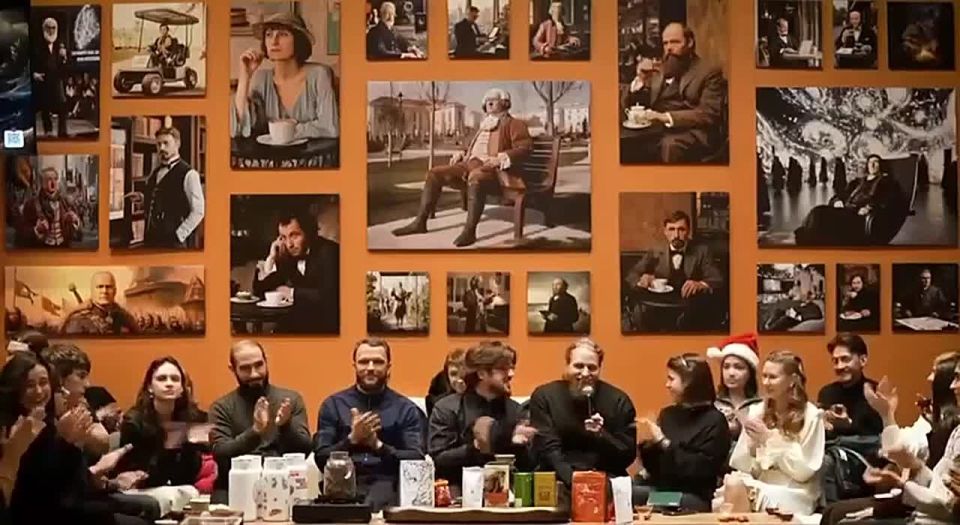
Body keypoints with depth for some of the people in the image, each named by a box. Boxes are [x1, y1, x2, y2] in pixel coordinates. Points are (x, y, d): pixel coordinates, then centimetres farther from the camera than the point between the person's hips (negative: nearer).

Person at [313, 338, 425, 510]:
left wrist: (378, 445, -13)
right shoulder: (333, 405, 13)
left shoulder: (406, 409, 11)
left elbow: (416, 460, 0)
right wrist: (352, 439, -10)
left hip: (386, 482, -1)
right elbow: (321, 459, 6)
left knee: (374, 503, -37)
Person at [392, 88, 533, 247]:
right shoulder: (484, 126, 31)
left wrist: (501, 158, -22)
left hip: (493, 168, -8)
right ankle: (420, 222, -12)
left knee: (476, 177, -44)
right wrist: (460, 154, 15)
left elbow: (524, 148, -7)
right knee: (434, 173, -9)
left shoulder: (515, 124, 7)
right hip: (470, 164, 8)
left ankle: (470, 230, -47)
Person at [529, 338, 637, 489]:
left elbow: (628, 455, 1)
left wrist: (601, 435, -16)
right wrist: (572, 480, -22)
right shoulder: (544, 396, 1)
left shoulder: (619, 401, 3)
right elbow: (547, 449, -7)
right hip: (560, 481, -1)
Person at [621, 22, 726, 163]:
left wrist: (667, 117, -21)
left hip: (693, 133, -4)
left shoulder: (709, 72, 4)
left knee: (670, 144, -38)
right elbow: (630, 107, 21)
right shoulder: (660, 71, 21)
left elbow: (708, 114, -10)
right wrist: (640, 80, 2)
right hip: (656, 131, 5)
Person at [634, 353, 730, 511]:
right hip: (660, 488, 5)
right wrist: (644, 444, -3)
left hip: (694, 497, -5)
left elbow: (701, 469, -15)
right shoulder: (667, 414, 14)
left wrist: (665, 443, -15)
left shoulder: (714, 421, -3)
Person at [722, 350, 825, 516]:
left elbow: (804, 472, -7)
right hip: (758, 486, 4)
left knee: (766, 499, -33)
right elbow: (739, 466, 7)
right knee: (733, 484, -28)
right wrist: (752, 444, -13)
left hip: (794, 494, -3)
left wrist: (770, 439, -12)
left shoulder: (811, 416, -3)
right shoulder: (756, 411, 8)